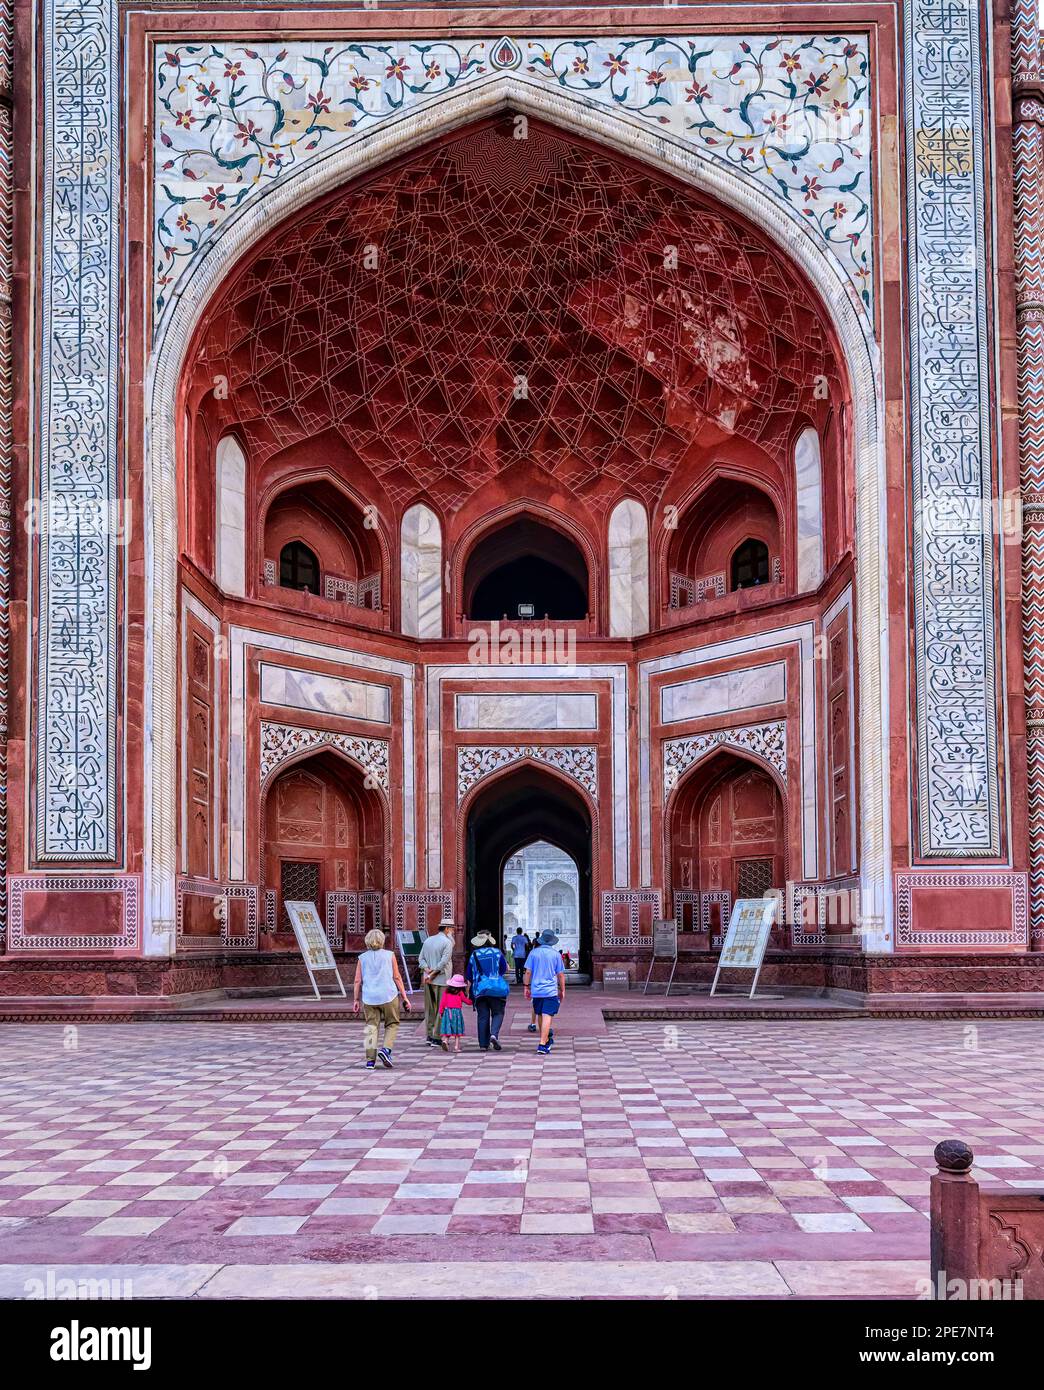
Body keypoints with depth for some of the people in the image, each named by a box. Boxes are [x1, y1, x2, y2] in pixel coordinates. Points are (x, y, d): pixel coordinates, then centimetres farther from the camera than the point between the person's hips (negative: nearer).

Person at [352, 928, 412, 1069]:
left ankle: (370, 1060, 2)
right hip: (388, 996, -2)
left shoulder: (362, 958, 6)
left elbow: (358, 981, 5)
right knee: (392, 1024, 13)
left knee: (371, 1027, 6)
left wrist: (356, 1000, 11)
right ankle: (386, 1049, -9)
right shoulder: (389, 955, 2)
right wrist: (404, 996, 5)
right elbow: (397, 977, 1)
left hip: (369, 998, 2)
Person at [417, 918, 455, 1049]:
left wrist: (427, 970, -4)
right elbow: (444, 961, -17)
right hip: (441, 980, -6)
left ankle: (429, 1036, 15)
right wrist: (434, 973, -12)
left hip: (427, 980, 7)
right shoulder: (447, 942, -9)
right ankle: (436, 1038, -4)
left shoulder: (428, 940, 13)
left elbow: (421, 958, 9)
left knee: (429, 1008, 13)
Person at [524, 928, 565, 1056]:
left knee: (540, 1016, 18)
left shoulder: (534, 953, 3)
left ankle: (546, 1039, 33)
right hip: (551, 990, -3)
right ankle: (542, 1044, -17)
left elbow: (528, 972, 1)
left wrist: (527, 987, 10)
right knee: (547, 1016, -8)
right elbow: (560, 974, 2)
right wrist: (562, 990, 12)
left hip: (536, 990, 3)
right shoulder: (556, 954, 0)